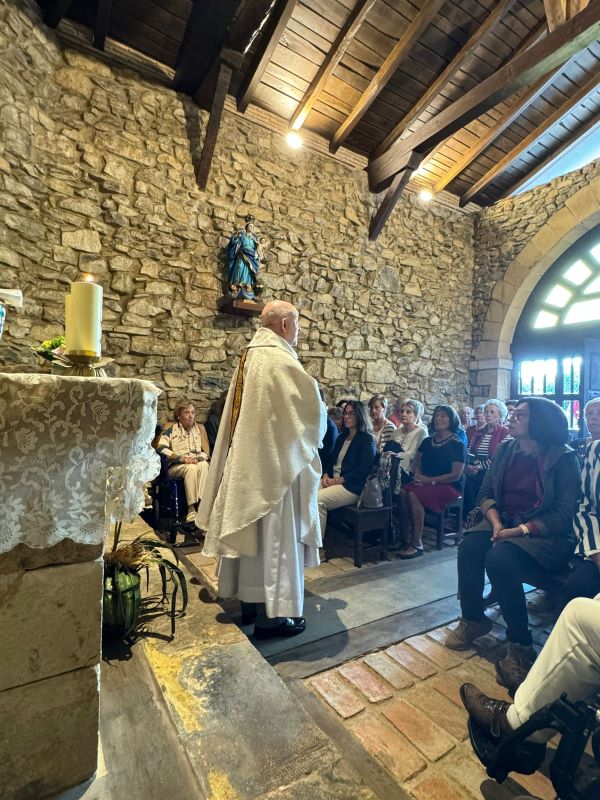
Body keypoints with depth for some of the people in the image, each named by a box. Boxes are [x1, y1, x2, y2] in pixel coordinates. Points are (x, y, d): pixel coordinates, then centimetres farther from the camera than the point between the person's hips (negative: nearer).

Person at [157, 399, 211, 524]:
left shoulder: (200, 428, 18)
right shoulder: (171, 429, 9)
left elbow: (206, 451, 11)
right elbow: (161, 448, -7)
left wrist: (197, 458, -12)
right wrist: (180, 458, -17)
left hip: (198, 463, 2)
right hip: (176, 466, -2)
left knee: (204, 465, -34)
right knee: (191, 468, -36)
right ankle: (192, 508, -37)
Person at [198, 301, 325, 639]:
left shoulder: (251, 355, 12)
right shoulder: (280, 359, -16)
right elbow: (310, 408, -14)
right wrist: (319, 418, 7)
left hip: (249, 458, 9)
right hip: (274, 461, -9)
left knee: (254, 531, 17)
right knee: (275, 535, 2)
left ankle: (251, 600, 31)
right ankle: (271, 614, 15)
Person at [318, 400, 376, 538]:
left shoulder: (367, 440, -4)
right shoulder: (342, 437, 21)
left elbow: (363, 470, -13)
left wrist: (338, 480, -16)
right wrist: (326, 475, 0)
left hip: (352, 487, -7)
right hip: (332, 480, 7)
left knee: (317, 499, -28)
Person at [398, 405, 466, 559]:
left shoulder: (457, 445, -3)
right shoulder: (427, 441, 14)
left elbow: (456, 475, -10)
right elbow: (418, 465, 16)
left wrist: (429, 480, -15)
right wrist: (418, 476, -7)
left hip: (449, 486, -5)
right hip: (426, 482, 5)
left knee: (414, 495, -31)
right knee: (403, 492, -26)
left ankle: (417, 544, -23)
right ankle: (406, 538, -21)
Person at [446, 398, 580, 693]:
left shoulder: (563, 458, -8)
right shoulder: (506, 449, 7)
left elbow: (564, 513, -14)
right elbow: (486, 492, 6)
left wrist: (521, 530, -24)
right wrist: (496, 522, -12)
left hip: (546, 536, -5)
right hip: (504, 524, 5)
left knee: (499, 559, -32)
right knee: (469, 547, -23)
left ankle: (520, 647, -15)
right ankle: (472, 619, -2)